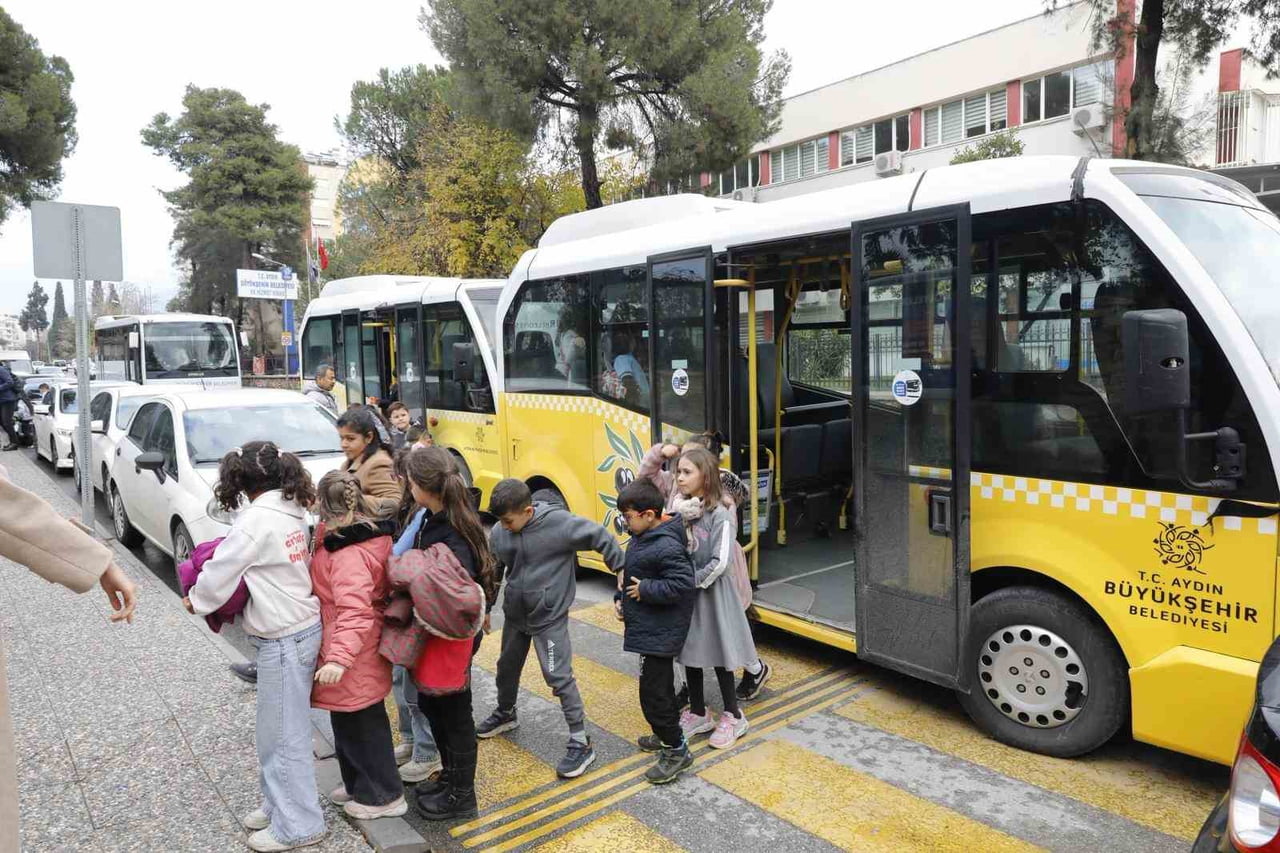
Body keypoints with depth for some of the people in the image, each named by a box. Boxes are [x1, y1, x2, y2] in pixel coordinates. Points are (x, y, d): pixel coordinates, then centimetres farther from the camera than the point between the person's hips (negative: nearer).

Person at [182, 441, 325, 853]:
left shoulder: (256, 519, -20)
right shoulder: (292, 511, 5)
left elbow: (221, 572, -11)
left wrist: (195, 600, 8)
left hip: (284, 638, -9)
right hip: (301, 626, 9)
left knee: (282, 734, 4)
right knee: (278, 729, 21)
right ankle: (279, 804, 35)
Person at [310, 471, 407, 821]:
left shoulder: (348, 553, -26)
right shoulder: (369, 534, 3)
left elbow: (354, 610, -34)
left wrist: (339, 658, -39)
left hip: (354, 658, -10)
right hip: (360, 652, 10)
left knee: (359, 725, 6)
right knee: (353, 721, 23)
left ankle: (384, 795, 22)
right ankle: (360, 784, 39)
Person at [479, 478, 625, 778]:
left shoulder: (559, 522, -23)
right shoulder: (500, 533, -8)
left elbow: (601, 537, -15)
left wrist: (622, 569, -9)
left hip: (550, 618, -6)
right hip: (515, 615, 6)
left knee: (559, 677, -6)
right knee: (507, 668, 23)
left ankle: (581, 743, 8)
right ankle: (505, 714, 52)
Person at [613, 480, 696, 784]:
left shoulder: (667, 547, -25)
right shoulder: (642, 538, 6)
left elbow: (682, 585, -30)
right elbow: (631, 573, 19)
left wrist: (645, 589, -24)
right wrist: (621, 597, 7)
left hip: (658, 634, -10)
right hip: (650, 630, 10)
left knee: (654, 693, -4)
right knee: (660, 686, 24)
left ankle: (677, 751, 11)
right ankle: (666, 736, 41)